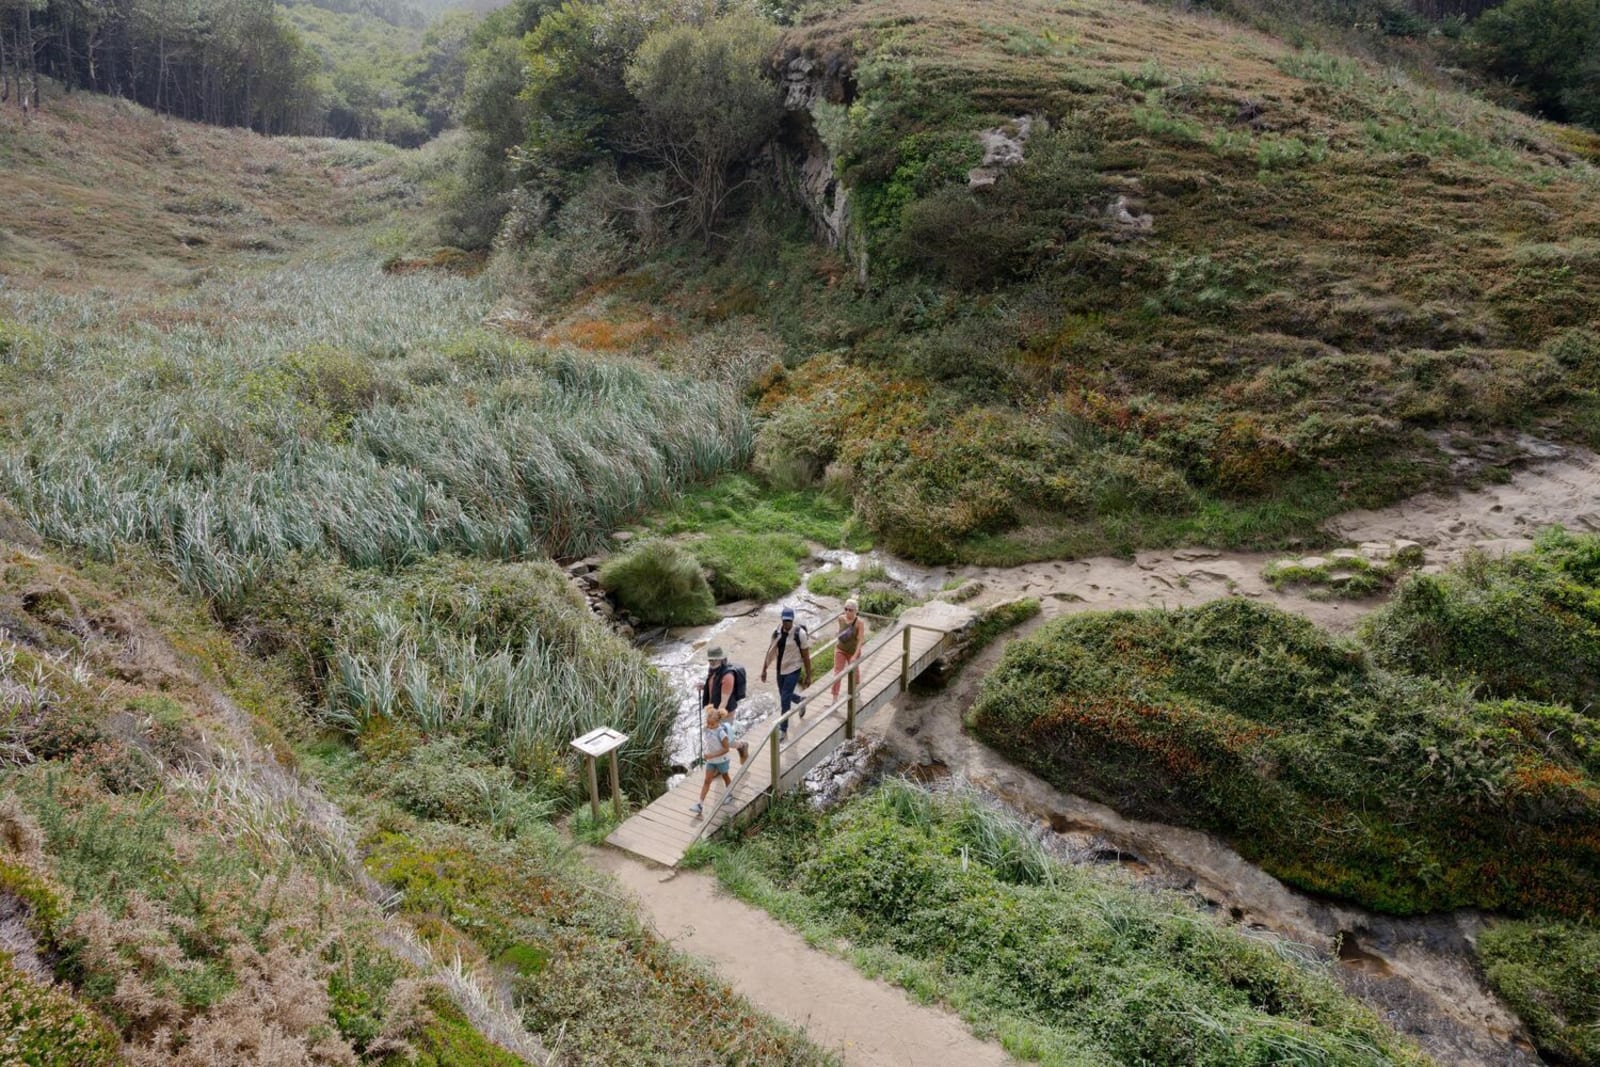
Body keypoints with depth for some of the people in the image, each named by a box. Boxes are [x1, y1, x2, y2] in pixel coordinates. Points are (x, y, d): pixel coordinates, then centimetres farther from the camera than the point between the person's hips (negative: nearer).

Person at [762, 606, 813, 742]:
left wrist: (808, 676, -7)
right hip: (780, 669, 6)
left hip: (793, 670, -6)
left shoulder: (800, 634, -17)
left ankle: (783, 730, 2)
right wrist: (764, 669, 9)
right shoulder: (777, 632, -3)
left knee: (785, 700, -9)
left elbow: (806, 656, -10)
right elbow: (771, 651, 8)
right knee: (785, 696, 20)